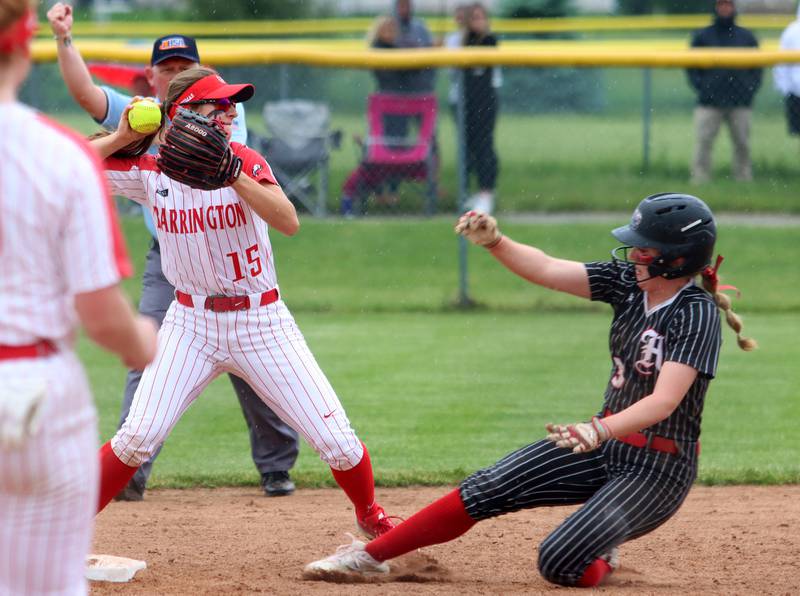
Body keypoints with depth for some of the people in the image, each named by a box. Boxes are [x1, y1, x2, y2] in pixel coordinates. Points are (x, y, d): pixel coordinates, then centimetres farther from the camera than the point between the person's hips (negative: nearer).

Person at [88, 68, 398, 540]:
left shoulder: (245, 162, -8)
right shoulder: (150, 172, -3)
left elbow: (289, 222, -25)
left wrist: (232, 174, -34)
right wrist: (122, 137, -12)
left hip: (262, 322, 0)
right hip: (192, 323, 0)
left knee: (337, 441, -2)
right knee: (138, 437, -14)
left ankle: (370, 516, 25)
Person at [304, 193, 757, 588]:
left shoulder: (698, 315, -22)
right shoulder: (628, 281, 0)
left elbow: (665, 401, -34)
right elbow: (545, 270, -4)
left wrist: (599, 431, -49)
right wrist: (494, 241, -22)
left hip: (660, 469, -7)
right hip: (606, 441, 7)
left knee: (559, 563, -21)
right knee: (486, 491, -4)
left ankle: (602, 559, 12)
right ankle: (371, 555, 7)